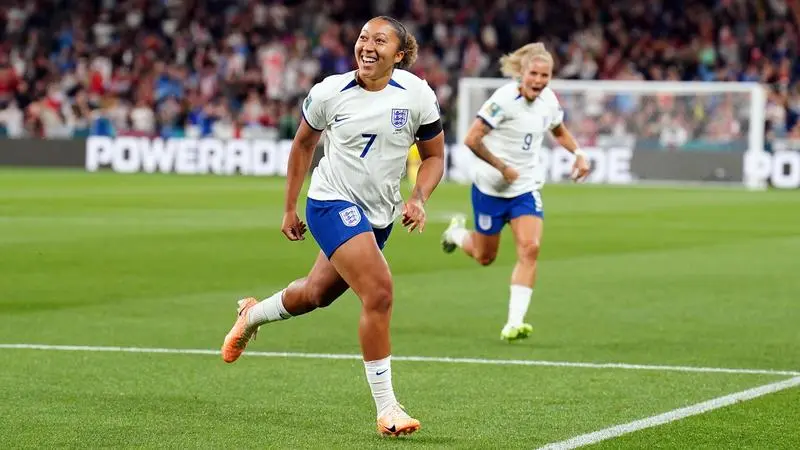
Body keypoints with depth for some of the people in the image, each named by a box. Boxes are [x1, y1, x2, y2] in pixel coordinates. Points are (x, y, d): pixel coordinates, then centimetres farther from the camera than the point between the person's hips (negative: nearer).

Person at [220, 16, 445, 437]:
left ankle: (252, 315, 54)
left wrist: (418, 198, -14)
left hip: (379, 215, 5)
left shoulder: (417, 95, -8)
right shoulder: (330, 92, -11)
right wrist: (289, 208, 9)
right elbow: (303, 143, 7)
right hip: (332, 203, -5)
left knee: (316, 294, 21)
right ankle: (386, 410, -15)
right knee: (379, 292, -22)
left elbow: (434, 156, 5)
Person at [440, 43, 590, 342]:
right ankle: (457, 232, 48)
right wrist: (502, 167, -20)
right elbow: (471, 139, -23)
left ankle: (514, 323, -15)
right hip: (491, 189, -4)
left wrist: (578, 153, 2)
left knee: (530, 249, -16)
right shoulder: (505, 99, -22)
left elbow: (559, 131, 19)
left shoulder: (548, 99, -2)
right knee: (485, 257, 12)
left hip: (527, 188, 4)